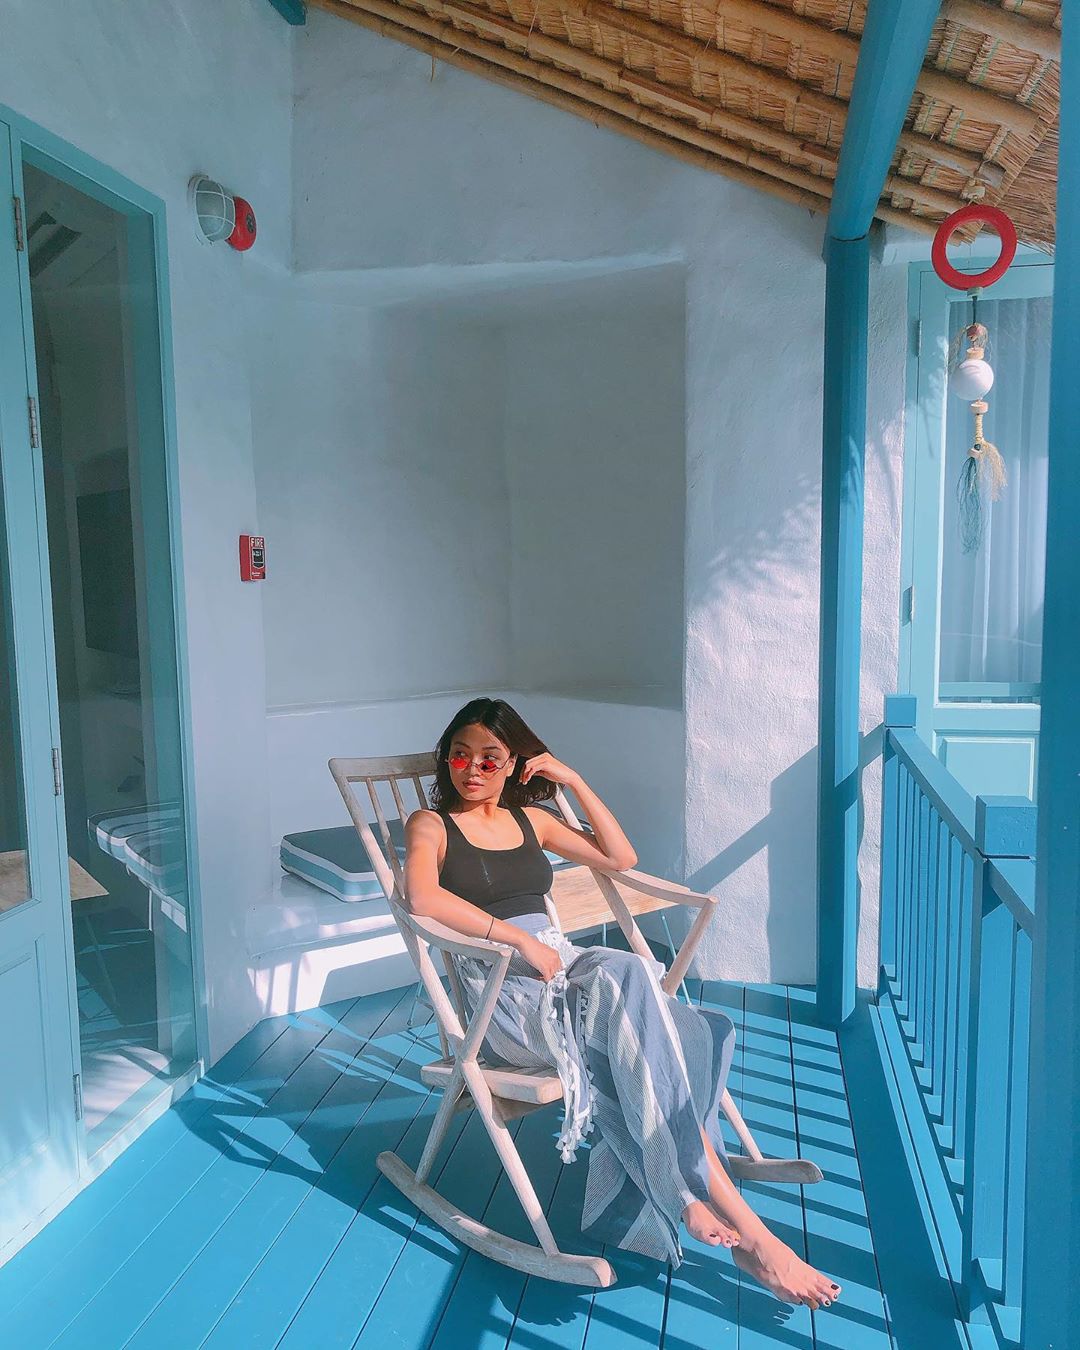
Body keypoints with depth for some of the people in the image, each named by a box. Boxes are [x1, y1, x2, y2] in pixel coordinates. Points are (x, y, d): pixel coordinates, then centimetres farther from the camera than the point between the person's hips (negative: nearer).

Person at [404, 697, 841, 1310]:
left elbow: (621, 857, 17)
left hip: (564, 965, 6)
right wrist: (520, 937, -21)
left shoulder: (531, 818, 20)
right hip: (505, 992, -5)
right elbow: (422, 898, -17)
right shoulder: (431, 824, 4)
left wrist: (575, 781, 9)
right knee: (626, 977, -32)